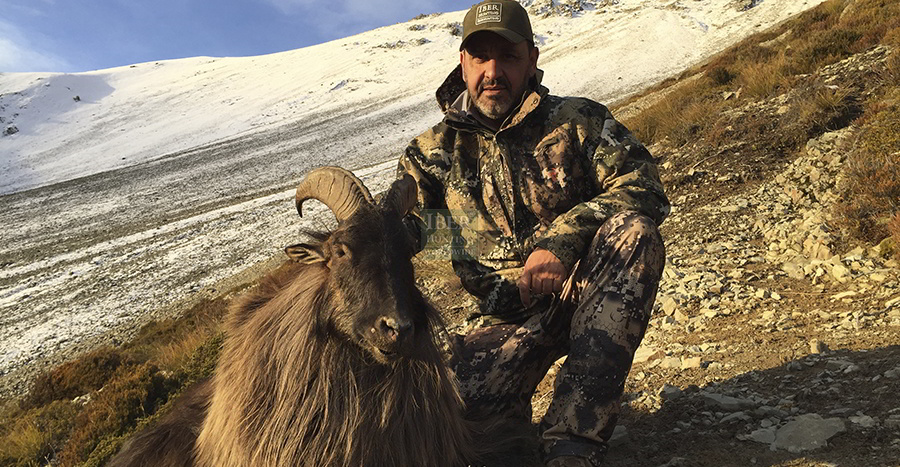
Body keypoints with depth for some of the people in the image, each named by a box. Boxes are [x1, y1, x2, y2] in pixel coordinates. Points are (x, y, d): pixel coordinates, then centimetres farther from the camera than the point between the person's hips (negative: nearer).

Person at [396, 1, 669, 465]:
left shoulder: (578, 121, 1)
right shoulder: (435, 151, 7)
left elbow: (643, 186, -10)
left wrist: (562, 239, -26)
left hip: (584, 291, 1)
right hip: (506, 316, 0)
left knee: (632, 231, -33)